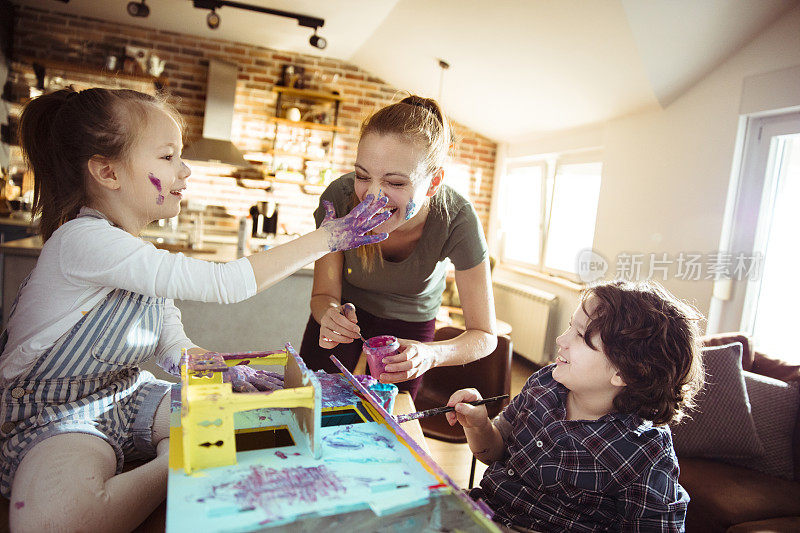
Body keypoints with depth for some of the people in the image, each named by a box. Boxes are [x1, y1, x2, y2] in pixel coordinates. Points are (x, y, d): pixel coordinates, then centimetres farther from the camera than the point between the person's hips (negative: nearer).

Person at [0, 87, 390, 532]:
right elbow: (223, 283, -33)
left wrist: (225, 370, -17)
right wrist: (328, 238, -28)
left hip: (127, 400, 7)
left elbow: (174, 347, 4)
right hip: (53, 416, -6)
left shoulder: (145, 260, 5)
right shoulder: (84, 240, -26)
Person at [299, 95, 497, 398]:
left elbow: (484, 335, -25)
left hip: (409, 324, 0)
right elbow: (324, 293, -17)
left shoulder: (457, 220, -33)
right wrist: (329, 314, -41)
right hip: (346, 312, 1)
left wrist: (430, 354, -45)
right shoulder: (340, 197, -30)